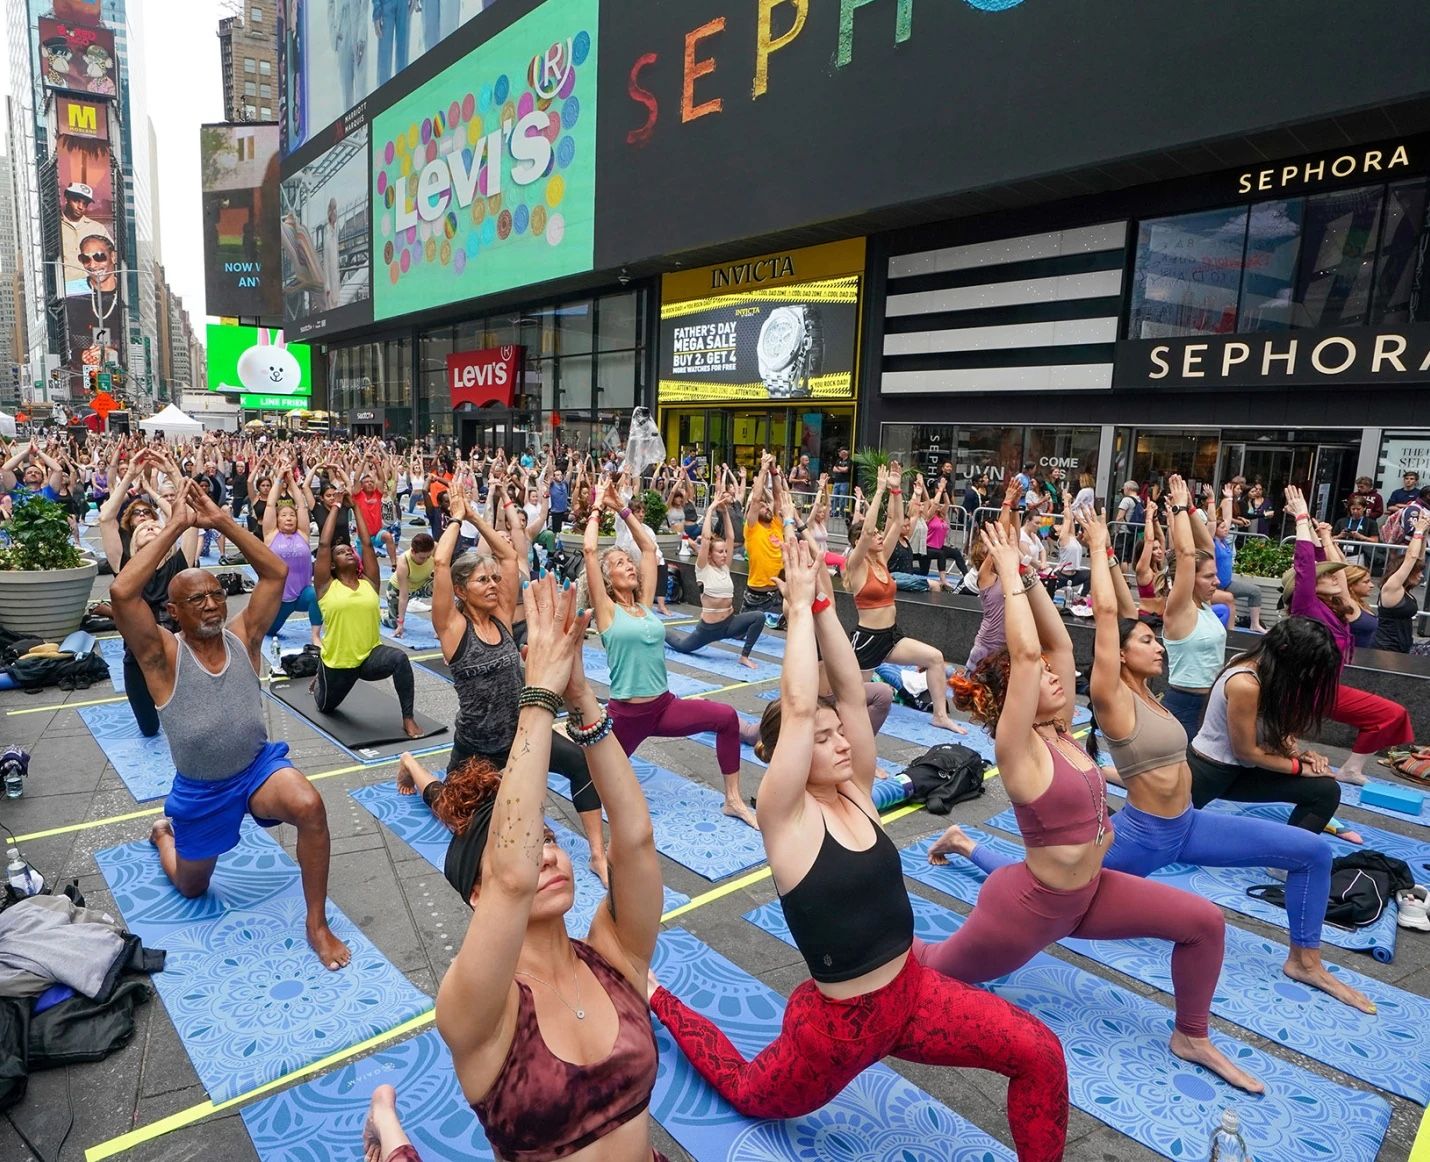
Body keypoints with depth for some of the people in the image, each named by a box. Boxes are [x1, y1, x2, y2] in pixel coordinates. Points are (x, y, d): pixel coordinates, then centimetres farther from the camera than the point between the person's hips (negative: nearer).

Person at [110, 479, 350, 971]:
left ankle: (317, 924, -14)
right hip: (199, 789, 0)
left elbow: (276, 573, -13)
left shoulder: (243, 637, -6)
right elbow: (122, 592, -30)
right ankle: (163, 832, 56)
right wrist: (176, 526, -28)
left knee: (310, 807, -32)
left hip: (260, 765, 0)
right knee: (191, 889, 20)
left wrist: (220, 520, -19)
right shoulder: (163, 654, -14)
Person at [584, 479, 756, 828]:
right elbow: (589, 549, -17)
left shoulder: (644, 604, 7)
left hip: (664, 706, 5)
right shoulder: (606, 610, -7)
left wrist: (622, 508, 10)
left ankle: (733, 800, -1)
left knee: (727, 717, -12)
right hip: (626, 713, -4)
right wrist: (598, 507, -5)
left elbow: (648, 547, 11)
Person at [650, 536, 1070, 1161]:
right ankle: (659, 999, 41)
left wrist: (825, 603, -15)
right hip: (840, 1020, -4)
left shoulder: (855, 793, -4)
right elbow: (797, 707, -33)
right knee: (749, 1095, 20)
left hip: (913, 990, 5)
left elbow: (850, 691, -13)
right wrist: (801, 605, -28)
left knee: (1040, 1053, -11)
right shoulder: (786, 817, -20)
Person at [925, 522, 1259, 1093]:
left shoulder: (1058, 730, -4)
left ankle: (1191, 1038, 22)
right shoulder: (1017, 750, -25)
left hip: (1087, 892, 7)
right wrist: (1009, 573, -32)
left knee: (1203, 921, 2)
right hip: (1030, 907, -7)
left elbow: (1058, 643, -8)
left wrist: (1026, 574, -11)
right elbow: (1025, 653, -38)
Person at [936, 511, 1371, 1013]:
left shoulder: (1144, 691, 3)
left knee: (1313, 851, 3)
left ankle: (1305, 960, 17)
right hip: (1141, 837, -7)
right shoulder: (1112, 698, -17)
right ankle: (964, 842, 22)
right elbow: (1106, 613, -24)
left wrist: (1110, 556, 7)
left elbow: (1128, 615, 3)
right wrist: (1098, 549, -15)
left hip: (1187, 826, 7)